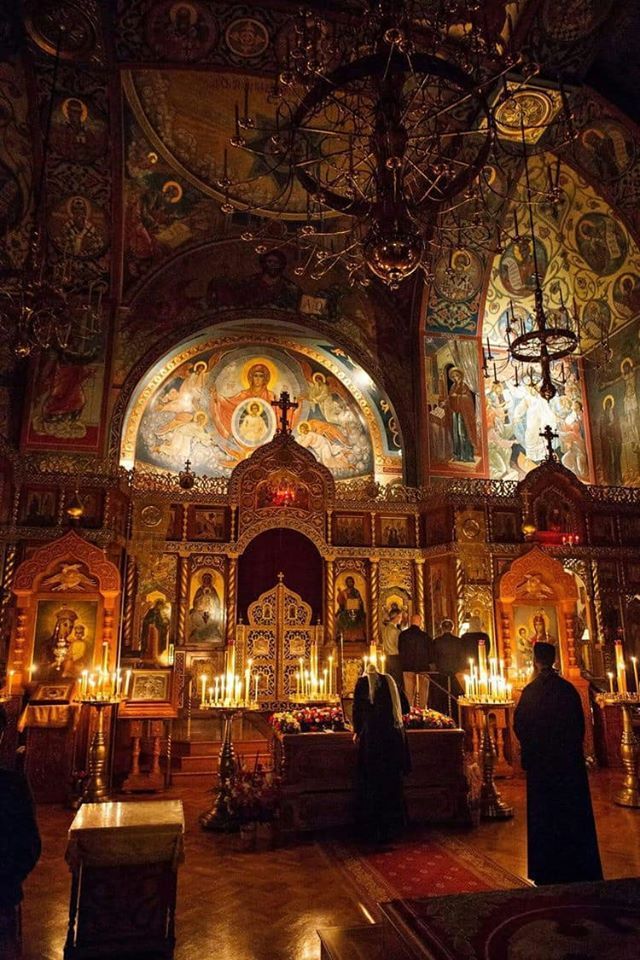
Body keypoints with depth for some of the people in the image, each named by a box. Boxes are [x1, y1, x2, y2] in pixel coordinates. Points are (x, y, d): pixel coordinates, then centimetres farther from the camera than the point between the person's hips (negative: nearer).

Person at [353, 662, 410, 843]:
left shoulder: (362, 682, 7)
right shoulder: (389, 681, 16)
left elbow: (357, 708, 1)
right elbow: (405, 707, 18)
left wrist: (357, 731, 13)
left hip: (372, 735, -3)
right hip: (394, 735, 3)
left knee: (372, 781, 6)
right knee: (392, 780, 12)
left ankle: (373, 829, 11)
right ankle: (391, 826, 18)